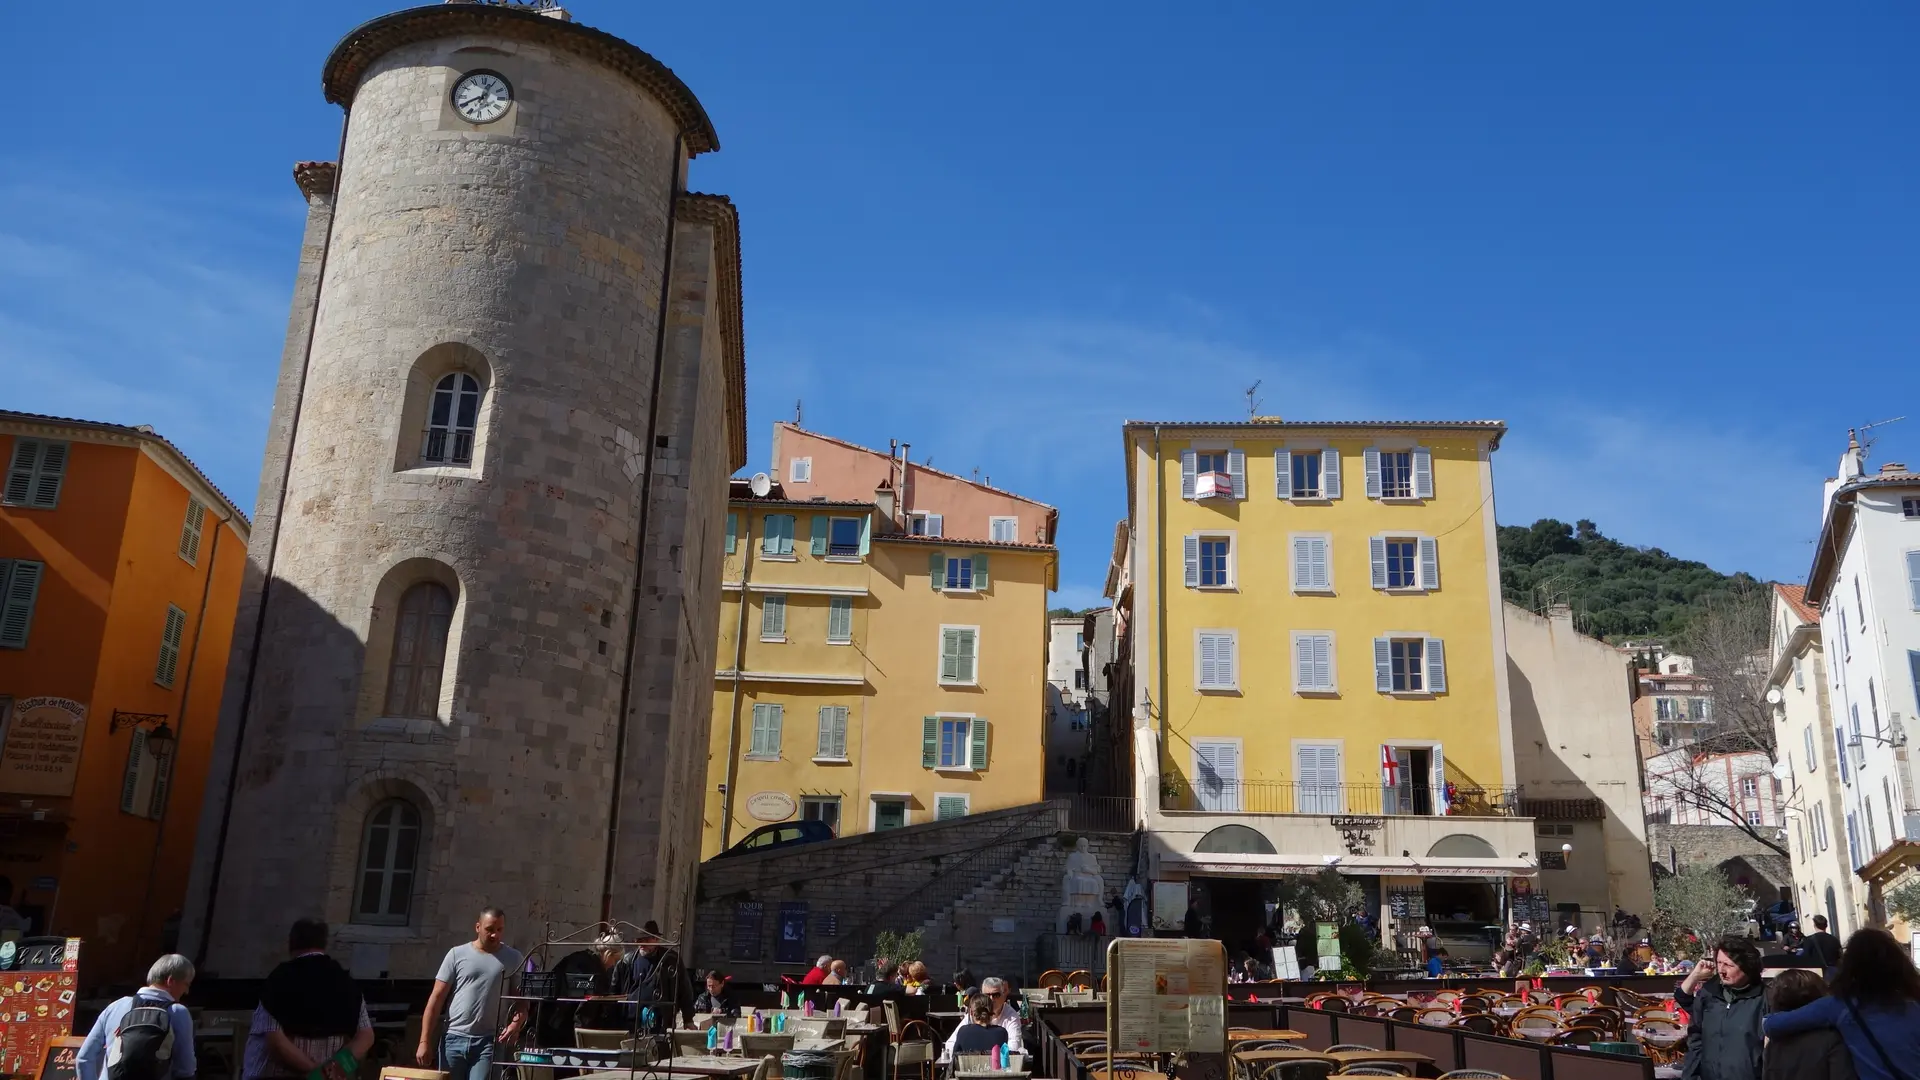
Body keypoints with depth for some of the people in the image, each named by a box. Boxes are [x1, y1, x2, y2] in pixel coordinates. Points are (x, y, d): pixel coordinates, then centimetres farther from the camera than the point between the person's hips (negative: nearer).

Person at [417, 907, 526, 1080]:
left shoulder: (514, 958, 5)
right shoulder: (457, 954, 4)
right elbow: (436, 998, 3)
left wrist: (516, 1023, -14)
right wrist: (425, 1041, -3)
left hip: (488, 1042, -1)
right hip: (454, 1039, 1)